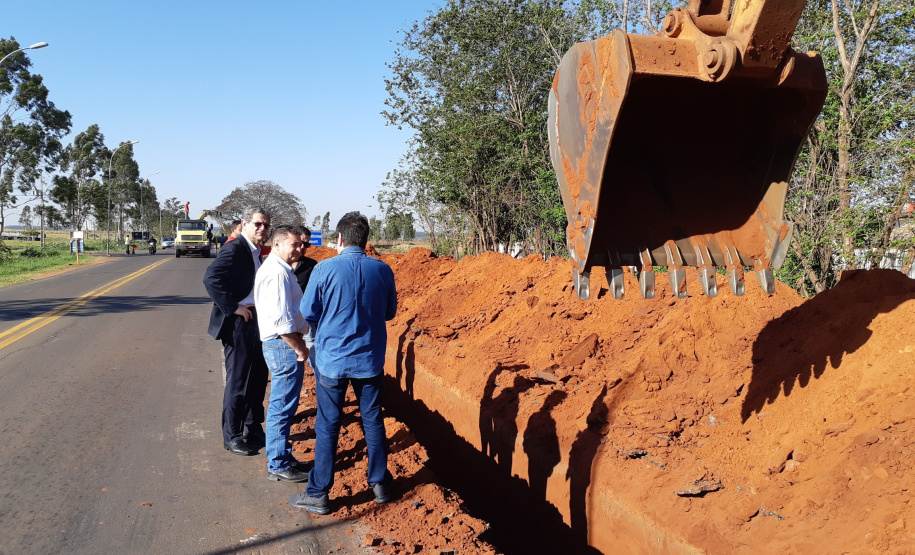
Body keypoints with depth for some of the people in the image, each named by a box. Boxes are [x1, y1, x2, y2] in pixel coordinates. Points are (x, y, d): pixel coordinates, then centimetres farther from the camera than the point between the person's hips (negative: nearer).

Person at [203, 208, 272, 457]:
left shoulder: (255, 251, 12)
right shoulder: (234, 249, -16)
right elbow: (211, 278, -28)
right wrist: (233, 307, -24)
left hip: (254, 321, 9)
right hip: (238, 323, -9)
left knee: (258, 377, 16)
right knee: (238, 380, 0)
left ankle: (253, 429, 31)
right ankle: (231, 436, 13)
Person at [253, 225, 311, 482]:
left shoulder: (277, 268, 17)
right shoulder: (277, 272, -17)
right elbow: (281, 318, -23)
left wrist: (298, 344, 20)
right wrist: (299, 347, -15)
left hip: (281, 345, 11)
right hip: (283, 345, -11)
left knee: (281, 406, 18)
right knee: (282, 407, -3)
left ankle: (280, 457, 30)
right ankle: (278, 466, 6)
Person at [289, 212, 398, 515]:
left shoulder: (325, 269, -12)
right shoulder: (382, 270, -3)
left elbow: (308, 312, -5)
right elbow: (390, 311, 9)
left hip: (332, 359, -2)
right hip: (370, 360, 3)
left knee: (327, 425, 6)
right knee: (373, 421, 15)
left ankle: (318, 493, 15)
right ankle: (380, 484, 26)